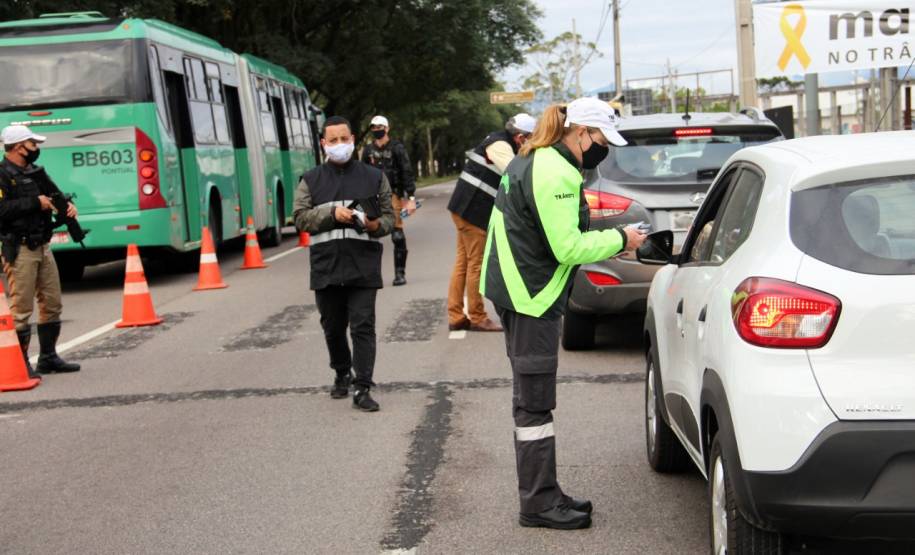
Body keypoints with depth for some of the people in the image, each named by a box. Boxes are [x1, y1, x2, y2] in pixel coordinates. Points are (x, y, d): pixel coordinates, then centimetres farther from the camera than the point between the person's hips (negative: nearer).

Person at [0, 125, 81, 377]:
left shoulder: (36, 173, 15)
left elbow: (55, 194, 20)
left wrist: (69, 205, -3)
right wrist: (35, 203, -19)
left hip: (43, 247, 9)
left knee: (52, 304, 13)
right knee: (21, 309, -5)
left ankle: (48, 357, 24)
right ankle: (20, 363, 2)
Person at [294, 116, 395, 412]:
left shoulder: (374, 177, 9)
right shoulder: (311, 180, 9)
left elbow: (389, 215, 11)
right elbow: (301, 218, 1)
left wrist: (377, 225, -12)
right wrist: (332, 213, -14)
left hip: (363, 267, -2)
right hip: (326, 266, 2)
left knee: (363, 326, -7)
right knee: (333, 327, 12)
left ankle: (362, 389, -6)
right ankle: (342, 374, 34)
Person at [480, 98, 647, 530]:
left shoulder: (531, 162, 15)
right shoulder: (555, 174, -19)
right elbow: (568, 248, -22)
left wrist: (607, 239, 9)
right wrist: (619, 239, -10)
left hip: (516, 290, 11)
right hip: (531, 298, -11)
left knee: (532, 401, 15)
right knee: (535, 404, -4)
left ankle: (542, 495, 23)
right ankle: (538, 503, 3)